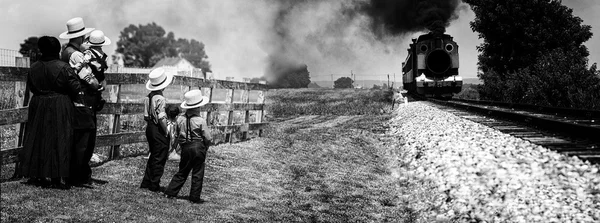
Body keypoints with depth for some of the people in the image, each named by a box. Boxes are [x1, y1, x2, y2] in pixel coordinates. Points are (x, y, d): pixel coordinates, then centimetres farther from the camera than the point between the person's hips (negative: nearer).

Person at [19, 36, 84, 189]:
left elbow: (31, 87, 12)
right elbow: (75, 88, -13)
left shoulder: (34, 68, 1)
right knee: (59, 140, -1)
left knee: (38, 139, 14)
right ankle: (58, 178, -2)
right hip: (59, 107, -5)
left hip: (38, 107, 5)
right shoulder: (63, 67, -14)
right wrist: (79, 102, -2)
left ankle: (36, 175, 20)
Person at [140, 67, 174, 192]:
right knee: (160, 158, 3)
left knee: (153, 156, 19)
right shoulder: (160, 99, -20)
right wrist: (167, 132, -13)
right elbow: (162, 118, -23)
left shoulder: (148, 97, 5)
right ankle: (154, 185, 9)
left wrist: (149, 125, 17)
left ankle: (146, 183, 23)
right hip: (159, 131, -8)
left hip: (150, 129, 8)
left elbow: (146, 116, 8)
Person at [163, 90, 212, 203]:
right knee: (197, 174, 7)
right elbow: (208, 138, -8)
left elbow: (177, 135, 7)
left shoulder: (180, 119, -3)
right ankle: (194, 197, 10)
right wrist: (204, 148, 9)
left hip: (185, 148, 4)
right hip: (198, 148, -4)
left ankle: (170, 192, 17)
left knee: (182, 172, 17)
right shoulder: (201, 121, -14)